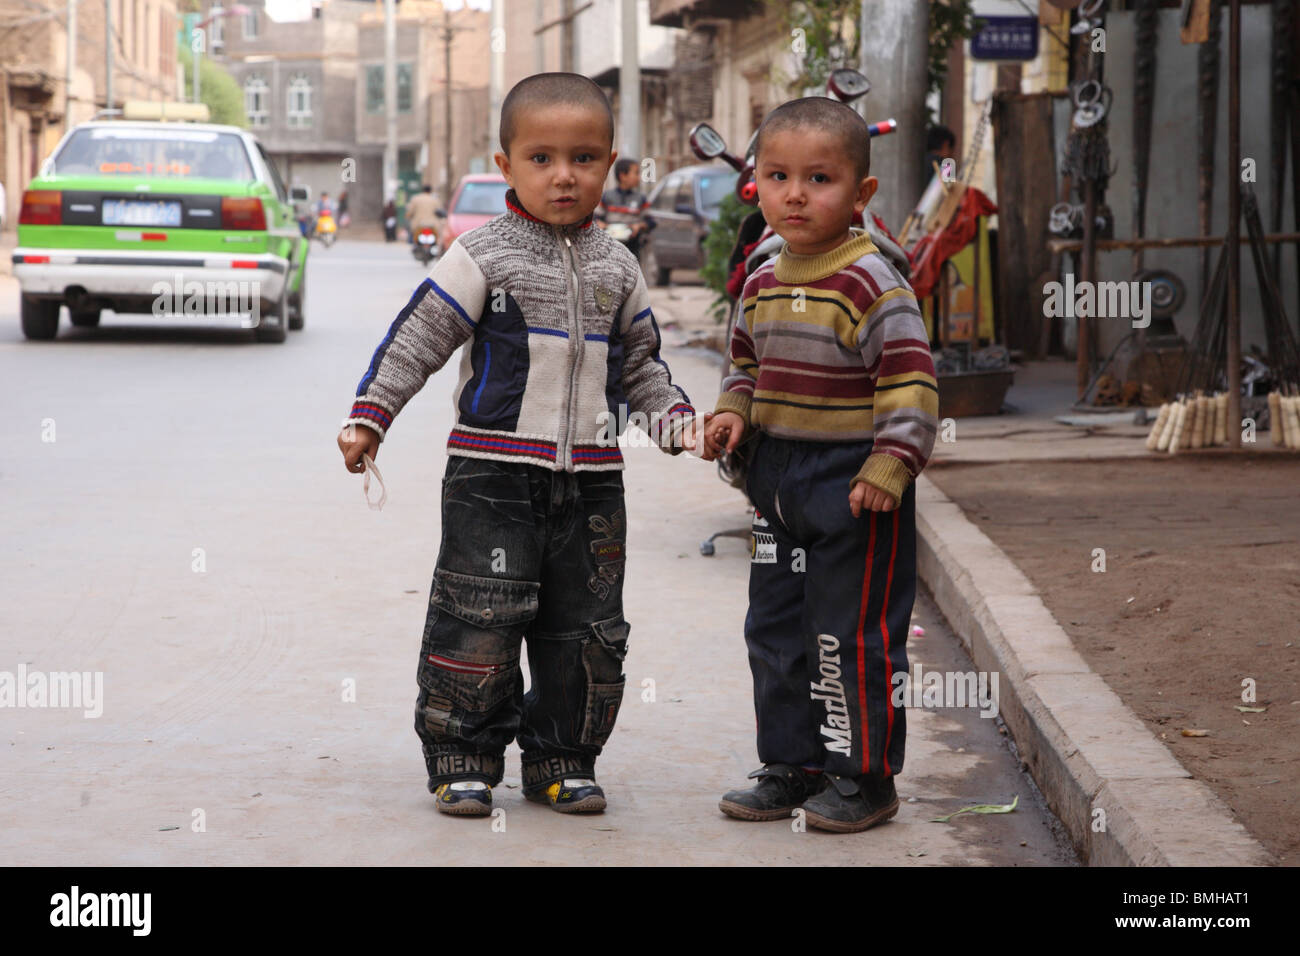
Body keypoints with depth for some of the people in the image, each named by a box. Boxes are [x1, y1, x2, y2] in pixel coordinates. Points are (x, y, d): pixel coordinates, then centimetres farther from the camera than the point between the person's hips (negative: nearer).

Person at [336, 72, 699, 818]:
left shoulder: (617, 269, 10)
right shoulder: (485, 257, -3)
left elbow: (641, 361, 19)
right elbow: (417, 338, -4)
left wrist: (676, 419, 4)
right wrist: (369, 415, -11)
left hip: (591, 482, 4)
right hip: (494, 475, -4)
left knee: (587, 628, 7)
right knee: (480, 621, -4)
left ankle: (562, 758, 20)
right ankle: (463, 756, 9)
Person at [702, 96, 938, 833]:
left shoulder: (871, 283, -14)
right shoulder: (763, 284, 8)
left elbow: (911, 380, -17)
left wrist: (890, 466, -22)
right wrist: (735, 414, 4)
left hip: (851, 477, -8)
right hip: (778, 472, 8)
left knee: (852, 635, -2)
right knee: (776, 628, 13)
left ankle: (864, 777, 11)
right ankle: (792, 766, 24)